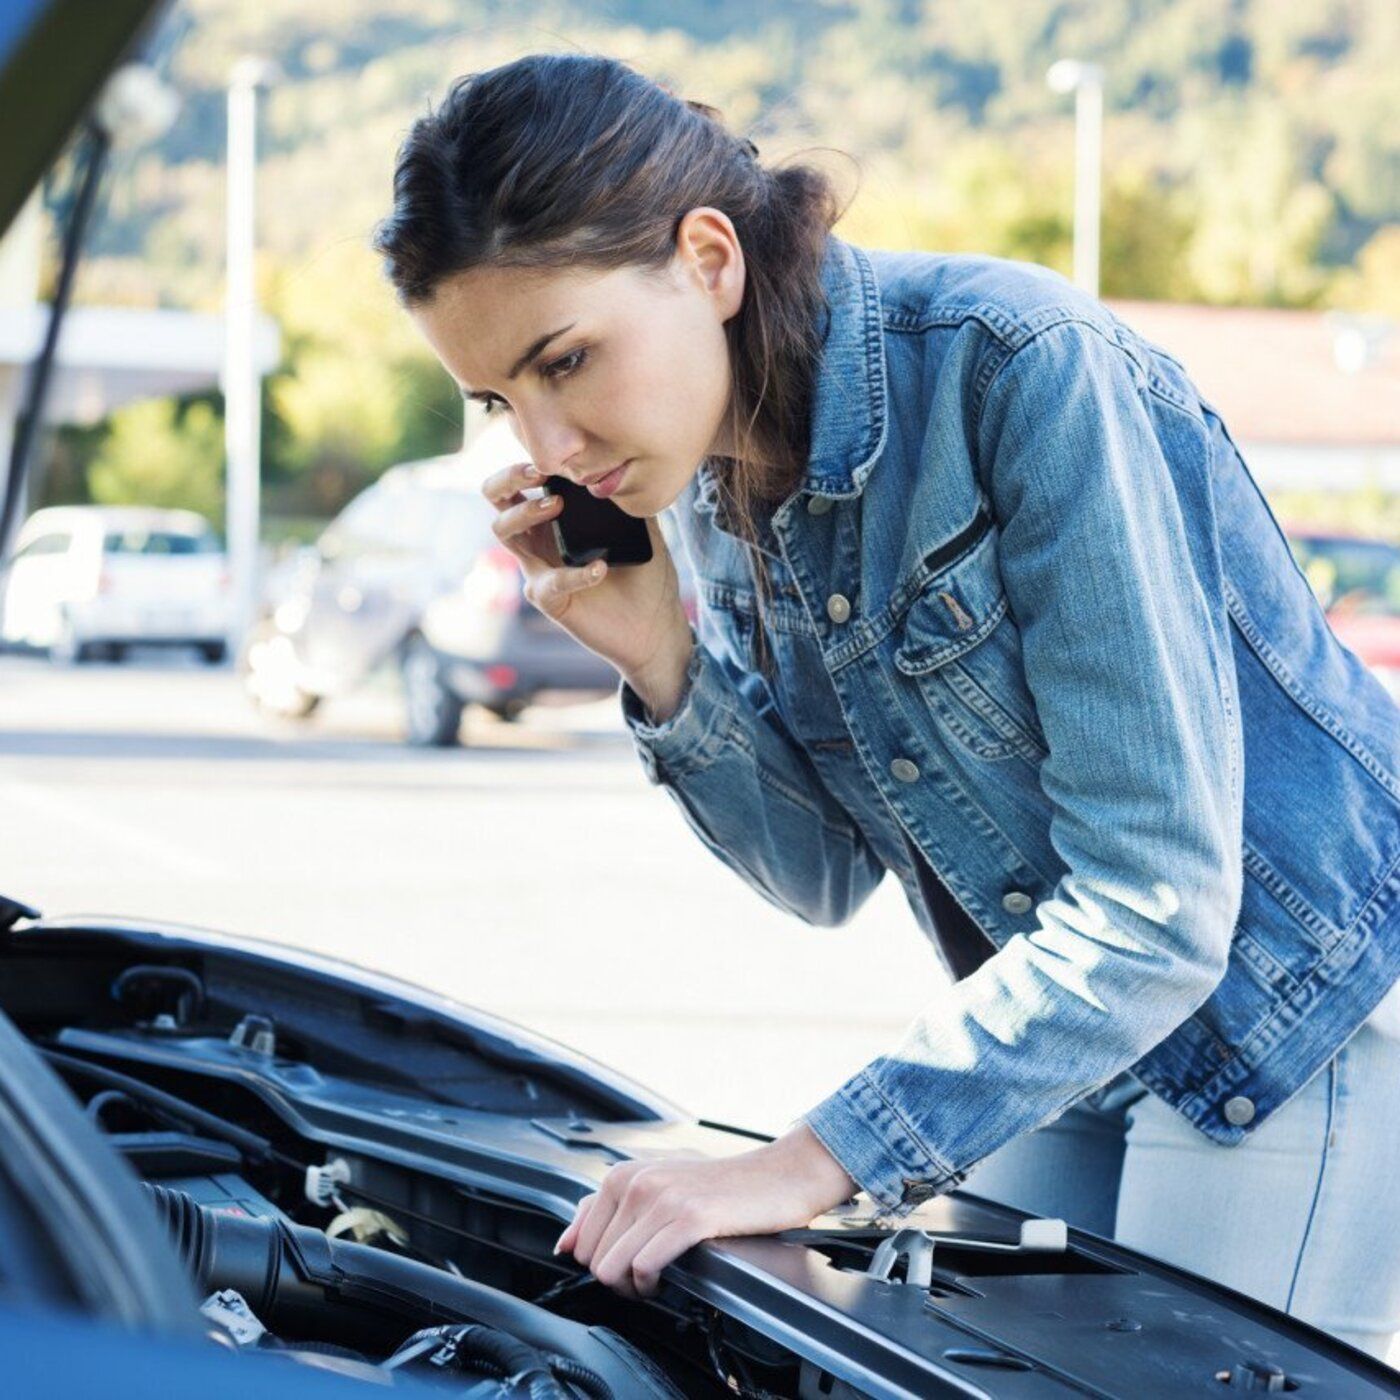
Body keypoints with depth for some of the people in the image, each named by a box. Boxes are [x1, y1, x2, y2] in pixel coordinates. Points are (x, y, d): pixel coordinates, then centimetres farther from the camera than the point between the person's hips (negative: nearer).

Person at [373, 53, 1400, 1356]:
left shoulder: (1025, 369, -27)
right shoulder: (724, 489, -3)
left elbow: (1152, 905, -29)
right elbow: (829, 876, 6)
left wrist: (805, 1166, -29)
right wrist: (661, 663, -12)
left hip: (1296, 996, -7)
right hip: (1061, 1019, 7)